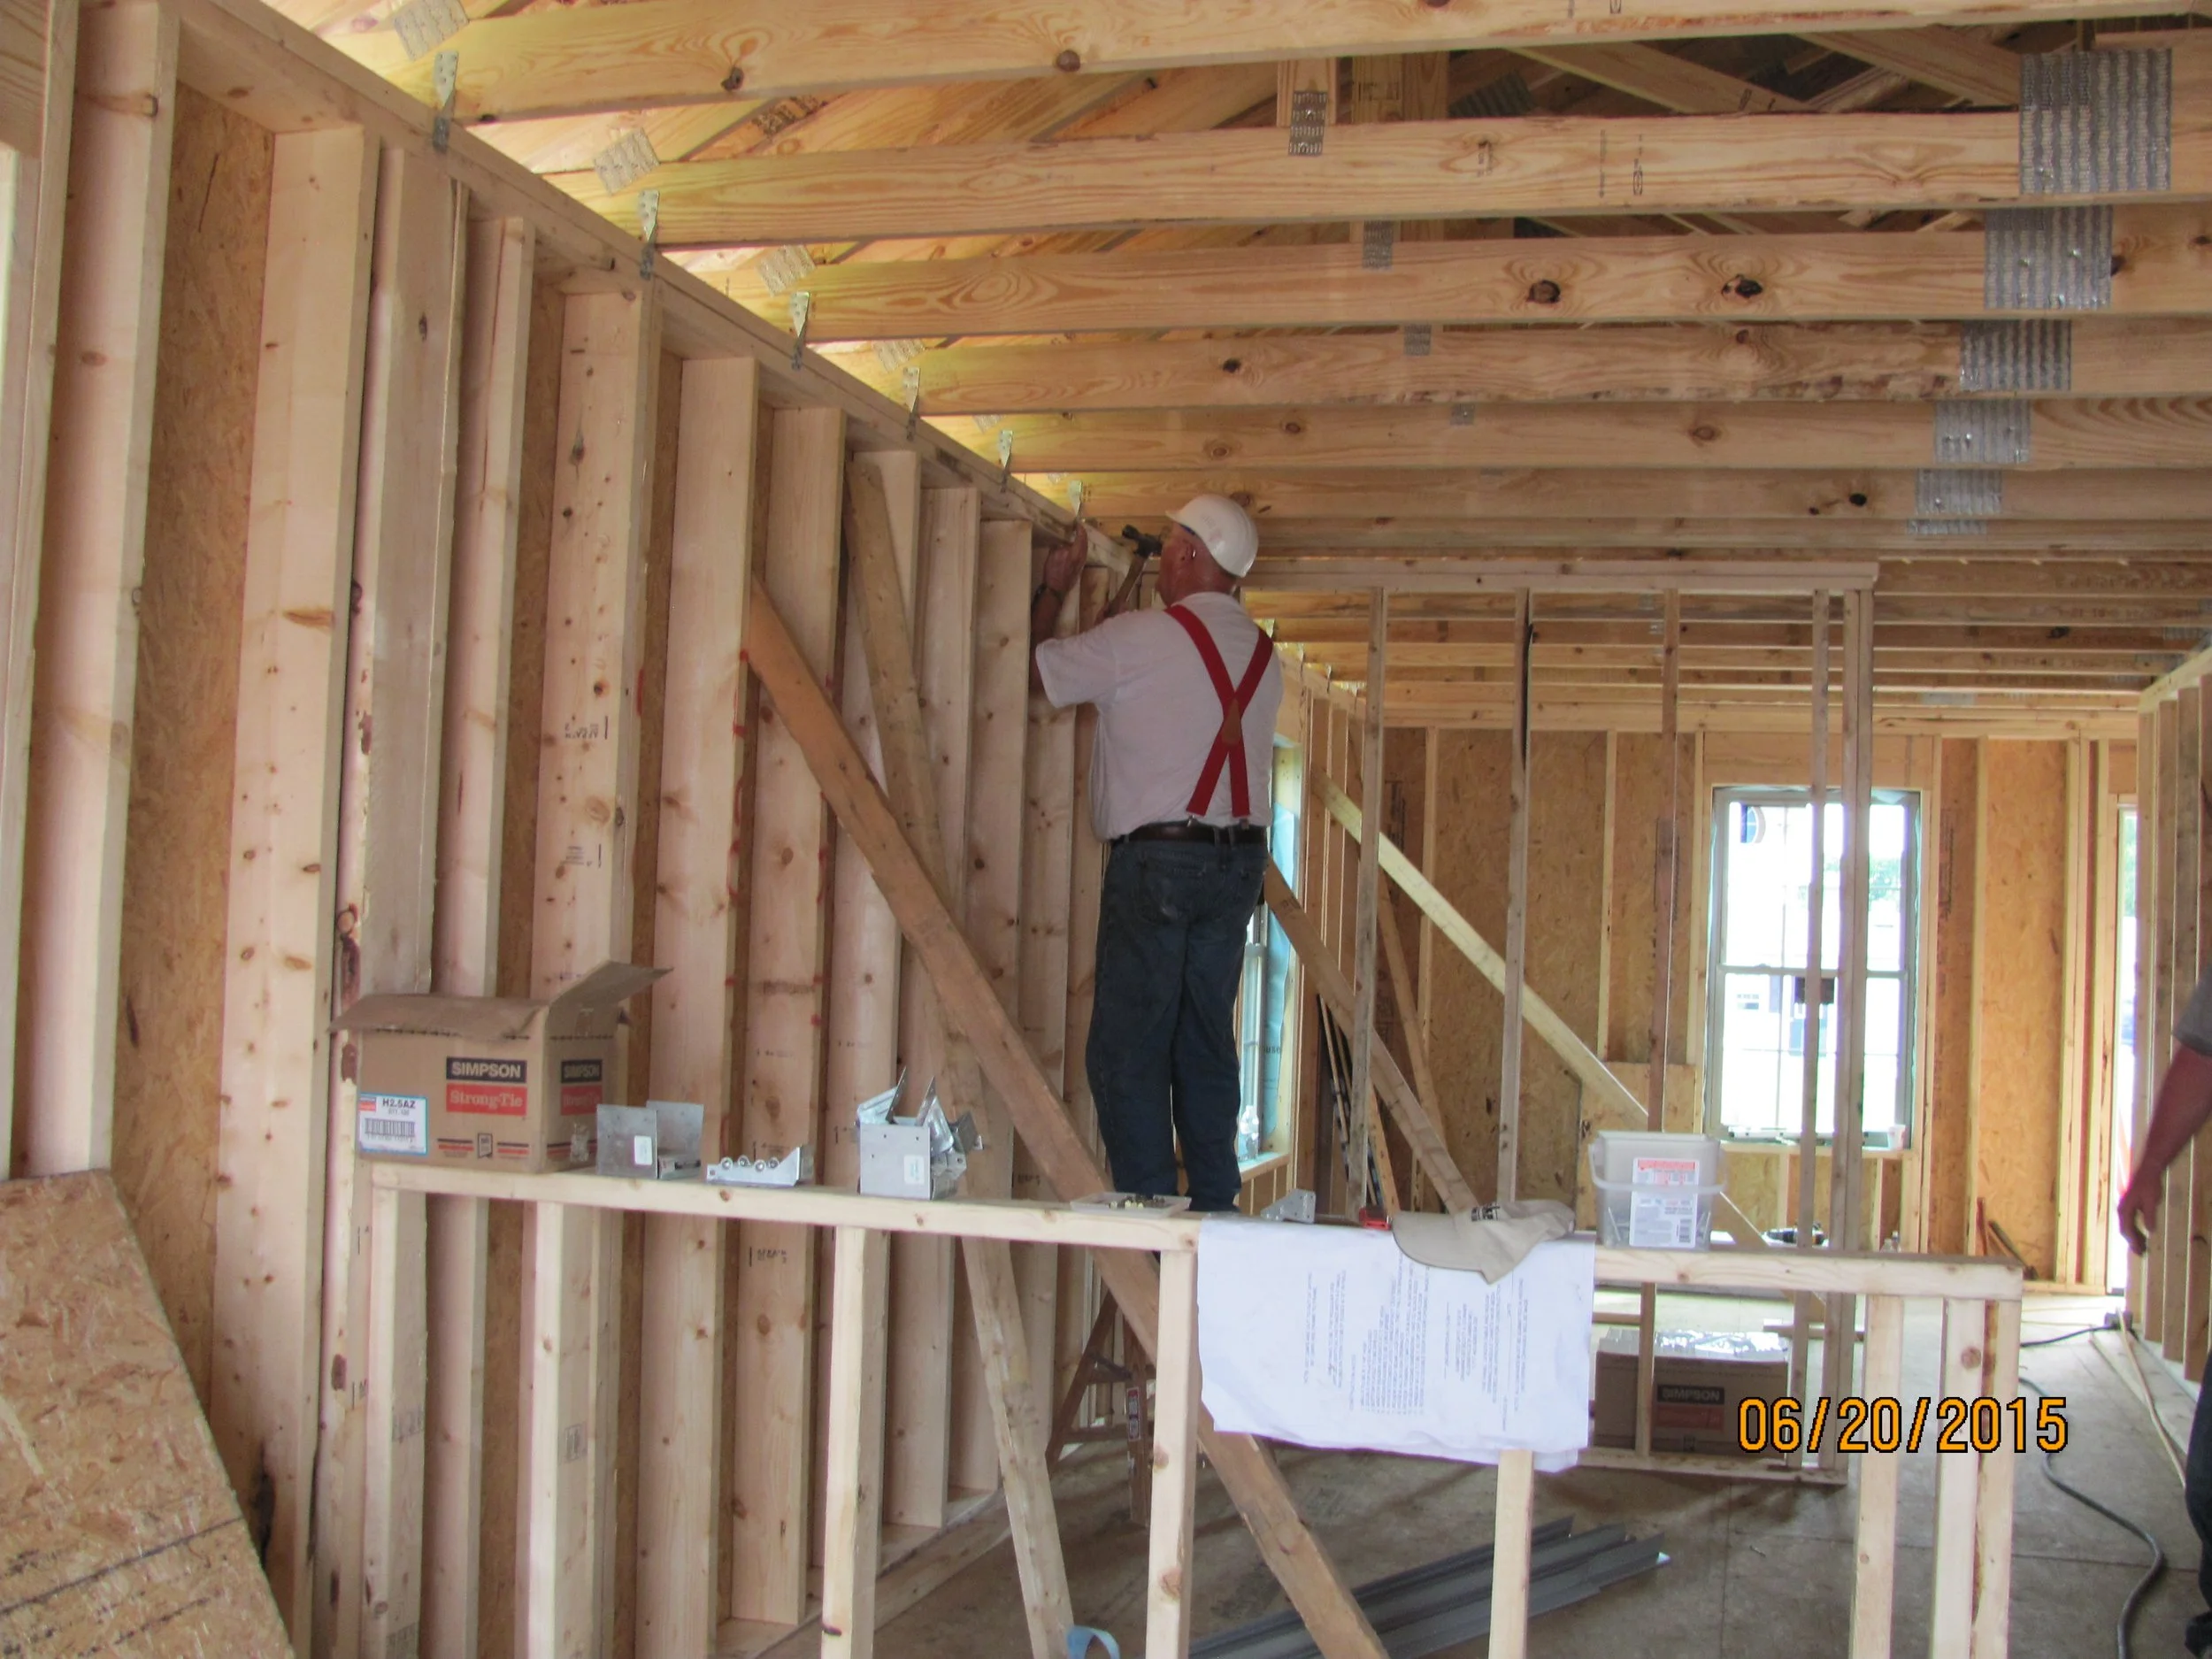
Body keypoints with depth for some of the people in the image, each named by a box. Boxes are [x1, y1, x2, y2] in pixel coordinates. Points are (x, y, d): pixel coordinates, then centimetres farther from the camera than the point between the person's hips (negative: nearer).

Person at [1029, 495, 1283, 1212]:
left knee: (1128, 1048, -2)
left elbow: (1036, 669, 2)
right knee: (1208, 1047, 11)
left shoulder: (1138, 637, -8)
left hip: (1156, 858, -6)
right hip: (1239, 862, 7)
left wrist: (1053, 588, 18)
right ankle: (1215, 1210, 13)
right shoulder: (1264, 654, 11)